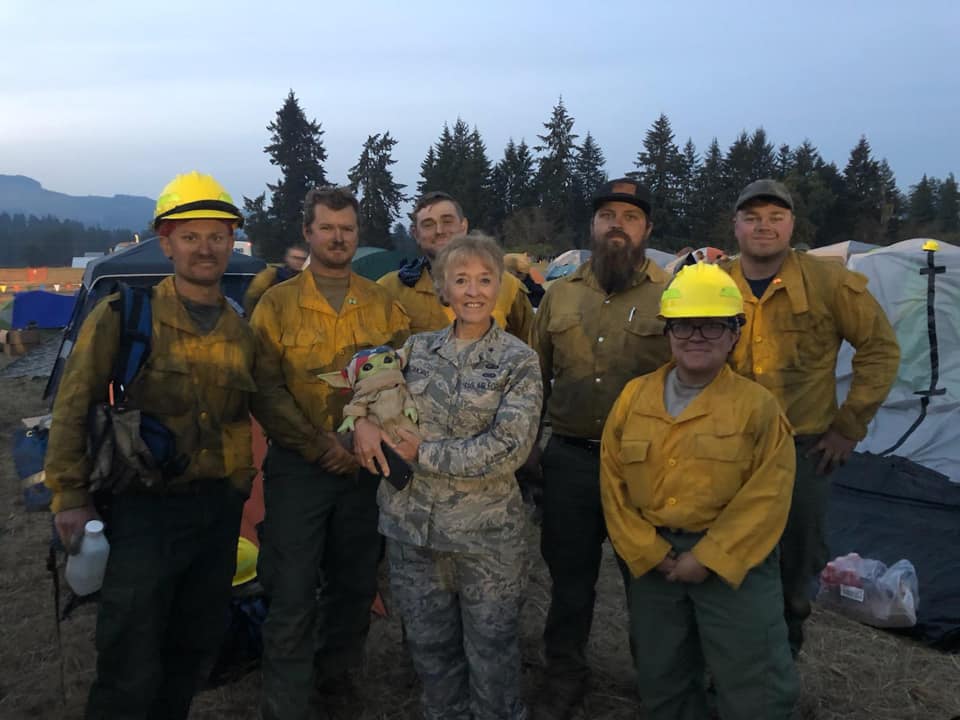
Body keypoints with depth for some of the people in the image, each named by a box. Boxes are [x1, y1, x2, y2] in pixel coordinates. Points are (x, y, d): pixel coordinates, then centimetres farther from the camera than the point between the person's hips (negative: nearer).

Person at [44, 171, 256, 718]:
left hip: (219, 509, 5)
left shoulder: (241, 331, 7)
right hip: (145, 508, -5)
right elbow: (74, 409, -6)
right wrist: (70, 498, -10)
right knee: (132, 673, 1)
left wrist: (239, 484, 9)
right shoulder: (125, 316, -7)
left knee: (197, 653, 19)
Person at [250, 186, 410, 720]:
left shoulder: (383, 303, 5)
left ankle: (337, 672, 39)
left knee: (357, 584, 16)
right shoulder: (277, 304, -2)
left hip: (367, 467, 3)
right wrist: (321, 446, -16)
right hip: (298, 466, -3)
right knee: (292, 595, 1)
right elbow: (266, 390, -8)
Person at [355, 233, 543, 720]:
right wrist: (362, 420, -8)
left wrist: (425, 454, -15)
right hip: (411, 524, 4)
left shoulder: (519, 362, -7)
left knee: (491, 652, 11)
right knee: (429, 646, 18)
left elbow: (508, 449, -16)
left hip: (487, 533, -3)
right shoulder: (418, 348, 4)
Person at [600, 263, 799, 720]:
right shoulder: (634, 397, 3)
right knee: (661, 681, 19)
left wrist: (708, 558, -15)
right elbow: (612, 481, 2)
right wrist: (647, 552, -7)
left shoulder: (757, 405, -7)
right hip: (652, 563, 4)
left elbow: (766, 497, -12)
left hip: (733, 561, -3)